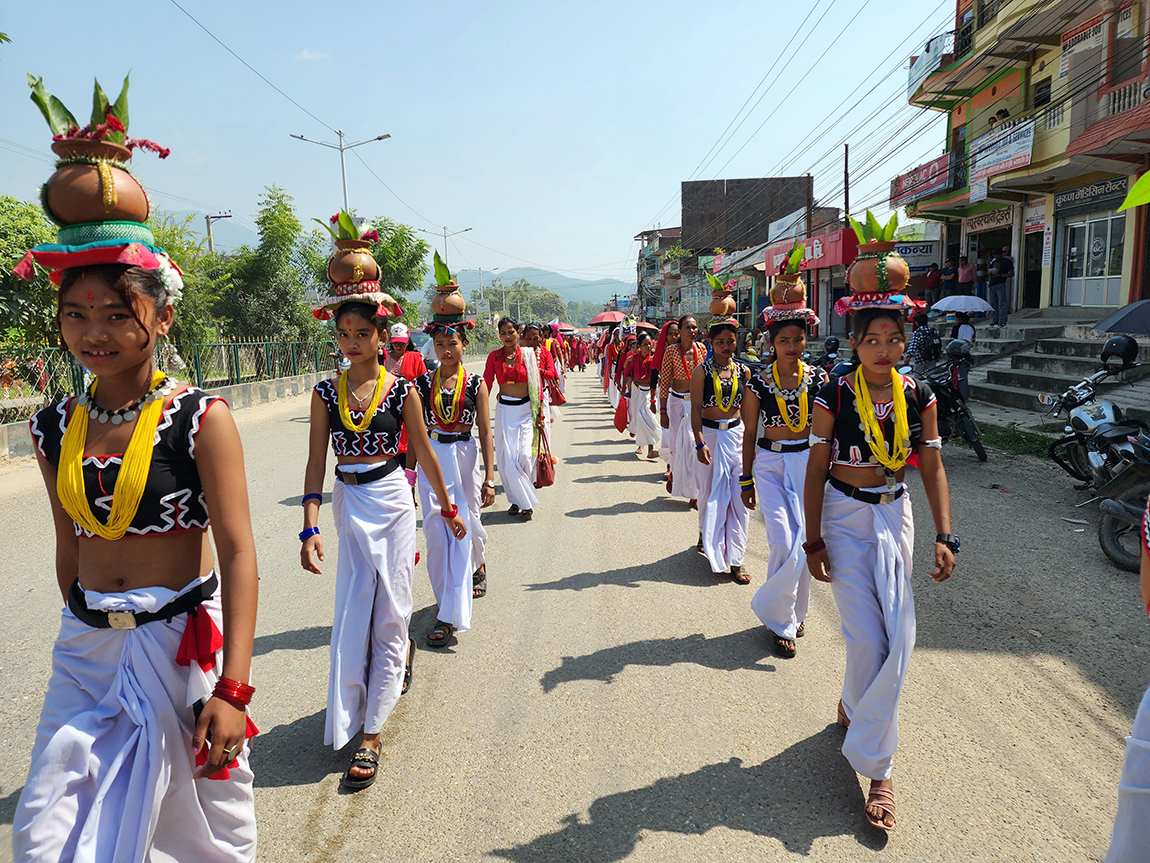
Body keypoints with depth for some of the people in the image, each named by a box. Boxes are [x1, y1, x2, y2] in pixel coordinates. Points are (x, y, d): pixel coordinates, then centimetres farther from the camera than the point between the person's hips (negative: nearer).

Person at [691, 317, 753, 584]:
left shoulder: (743, 371, 6)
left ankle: (735, 559, 4)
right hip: (709, 434, -2)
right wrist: (700, 442, -15)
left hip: (736, 434, 3)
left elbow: (746, 408, 12)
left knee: (738, 496, -1)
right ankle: (705, 534, 32)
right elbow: (696, 409, -7)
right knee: (712, 493, 6)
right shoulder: (702, 371, -4)